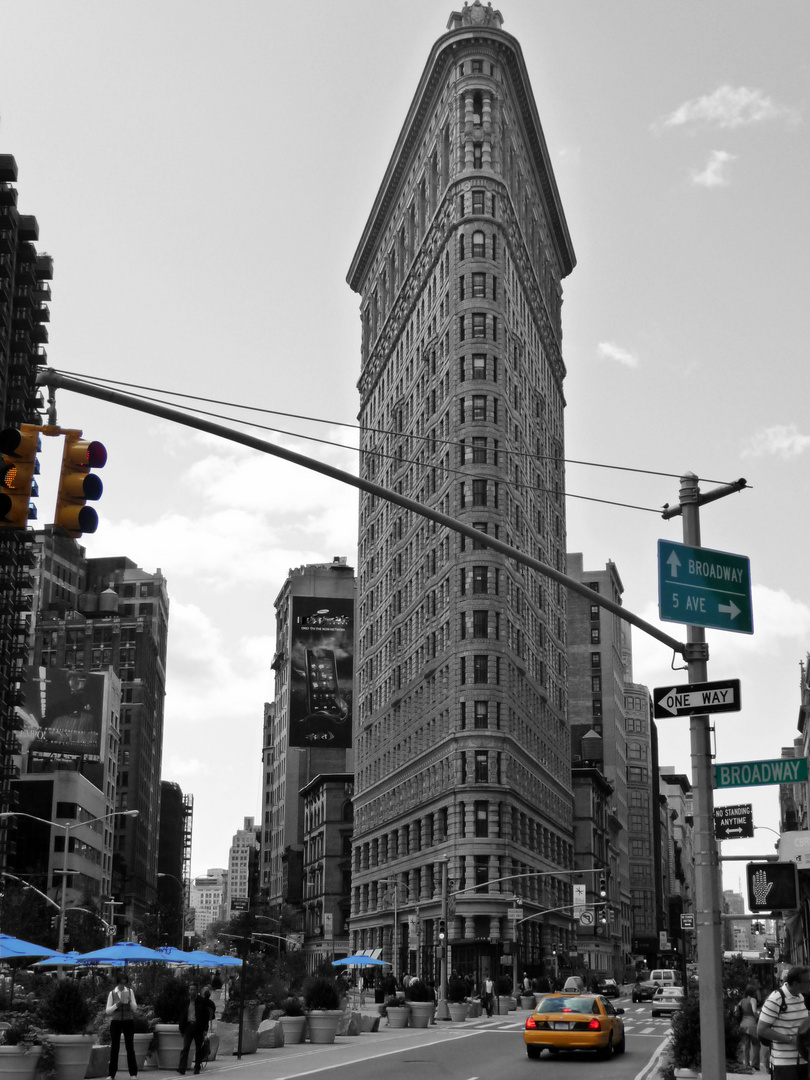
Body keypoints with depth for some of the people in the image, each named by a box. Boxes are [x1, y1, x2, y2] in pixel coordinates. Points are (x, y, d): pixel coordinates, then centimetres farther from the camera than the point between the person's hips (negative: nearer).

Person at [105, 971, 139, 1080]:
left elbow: (135, 1009, 1)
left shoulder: (130, 992, 4)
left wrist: (129, 1001, -16)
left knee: (130, 1047, 1)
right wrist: (116, 1005, -17)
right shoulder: (112, 993, 1)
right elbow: (107, 1011, -1)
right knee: (114, 1047, 0)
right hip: (115, 1022, -1)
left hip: (128, 1021, 1)